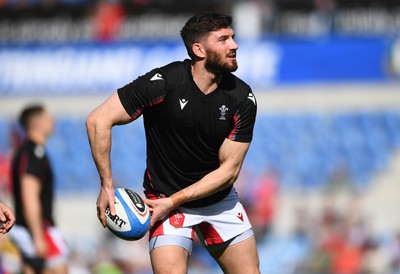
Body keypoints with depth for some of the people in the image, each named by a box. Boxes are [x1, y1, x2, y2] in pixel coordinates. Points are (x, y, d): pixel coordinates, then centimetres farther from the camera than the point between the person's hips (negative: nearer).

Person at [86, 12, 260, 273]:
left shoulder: (242, 98, -11)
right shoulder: (163, 83, -21)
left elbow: (229, 169, -10)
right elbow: (98, 120, -18)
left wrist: (173, 202, -18)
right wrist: (107, 186, -19)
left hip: (219, 200, 4)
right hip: (165, 197, -4)